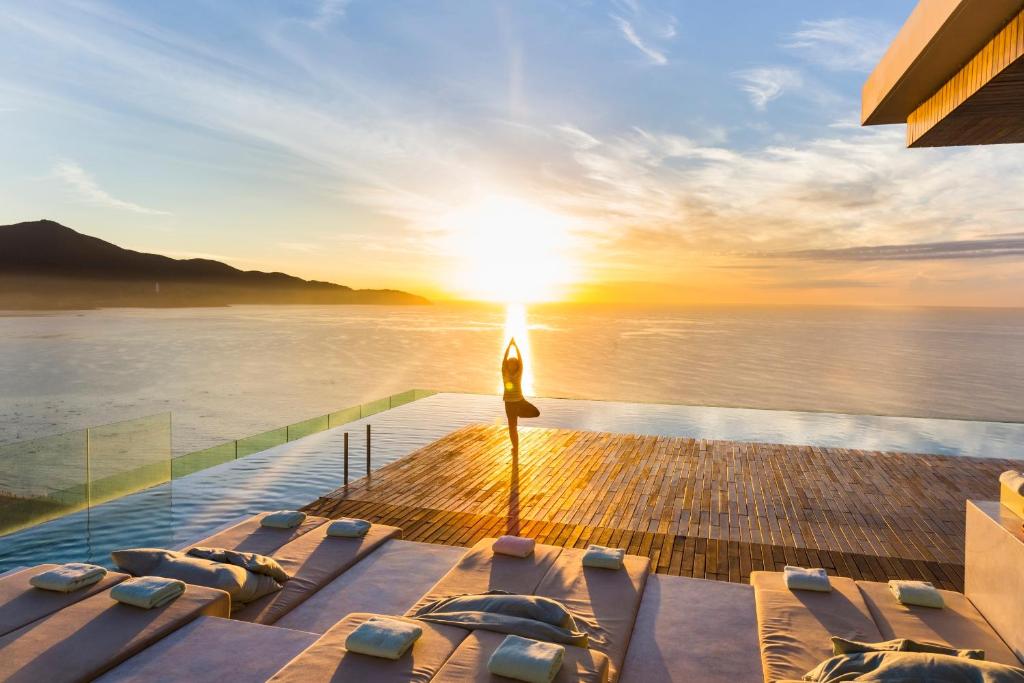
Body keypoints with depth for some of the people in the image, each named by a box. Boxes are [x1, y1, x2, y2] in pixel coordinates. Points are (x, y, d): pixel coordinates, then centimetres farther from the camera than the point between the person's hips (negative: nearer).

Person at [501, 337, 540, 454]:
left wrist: (516, 345, -14)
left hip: (520, 401, 1)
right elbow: (504, 358, -13)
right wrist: (509, 345, -17)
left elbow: (520, 359, -10)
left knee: (536, 413, -18)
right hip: (509, 403, -1)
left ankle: (518, 413, 11)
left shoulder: (519, 373, -1)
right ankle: (515, 447, 20)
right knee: (512, 427, 3)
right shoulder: (505, 373, -3)